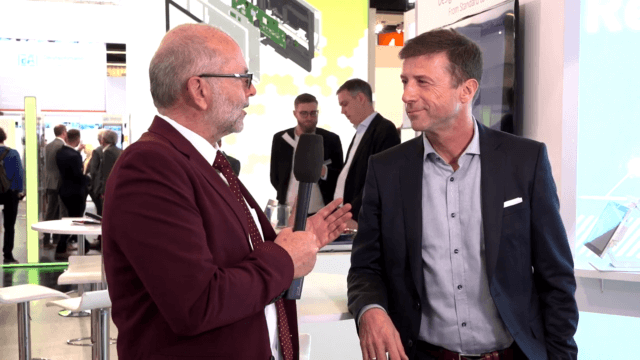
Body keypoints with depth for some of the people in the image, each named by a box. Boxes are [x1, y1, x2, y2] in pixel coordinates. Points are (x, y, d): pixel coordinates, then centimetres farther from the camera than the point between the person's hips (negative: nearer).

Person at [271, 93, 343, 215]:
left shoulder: (331, 139, 4)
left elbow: (341, 177, 5)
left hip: (322, 213, -1)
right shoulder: (280, 139, 7)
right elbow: (275, 176, 14)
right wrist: (285, 196, 4)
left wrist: (324, 171, -14)